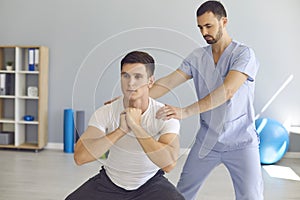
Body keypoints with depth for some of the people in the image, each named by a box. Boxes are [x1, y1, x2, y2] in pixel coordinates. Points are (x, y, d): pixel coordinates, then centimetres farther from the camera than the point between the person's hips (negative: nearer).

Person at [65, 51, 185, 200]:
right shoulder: (105, 113, -14)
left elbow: (169, 164, -31)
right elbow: (79, 157, -25)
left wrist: (136, 126, -33)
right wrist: (121, 130, -32)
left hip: (151, 183, -1)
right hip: (109, 181, 1)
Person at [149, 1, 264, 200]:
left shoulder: (244, 54, -13)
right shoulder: (197, 57, 3)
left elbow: (227, 90, -28)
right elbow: (168, 82, -5)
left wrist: (185, 112, -37)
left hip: (240, 141, -4)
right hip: (206, 140, 5)